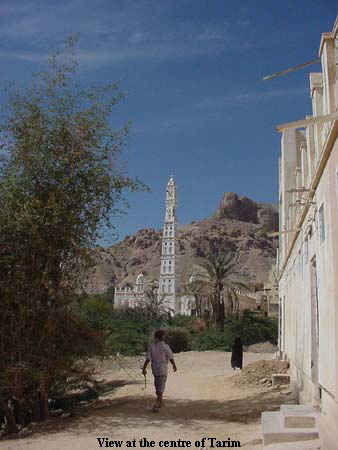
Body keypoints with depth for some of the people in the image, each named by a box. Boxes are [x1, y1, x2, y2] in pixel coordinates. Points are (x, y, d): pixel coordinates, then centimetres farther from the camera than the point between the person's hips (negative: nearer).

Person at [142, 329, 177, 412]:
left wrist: (144, 368, -4)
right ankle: (156, 404, -9)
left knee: (157, 385, 22)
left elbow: (148, 359, -11)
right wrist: (174, 365, 8)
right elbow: (171, 358, -9)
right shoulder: (165, 346, -15)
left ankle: (160, 402, 33)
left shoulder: (151, 346, -7)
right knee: (161, 387, 1)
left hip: (155, 369, 4)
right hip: (163, 369, -4)